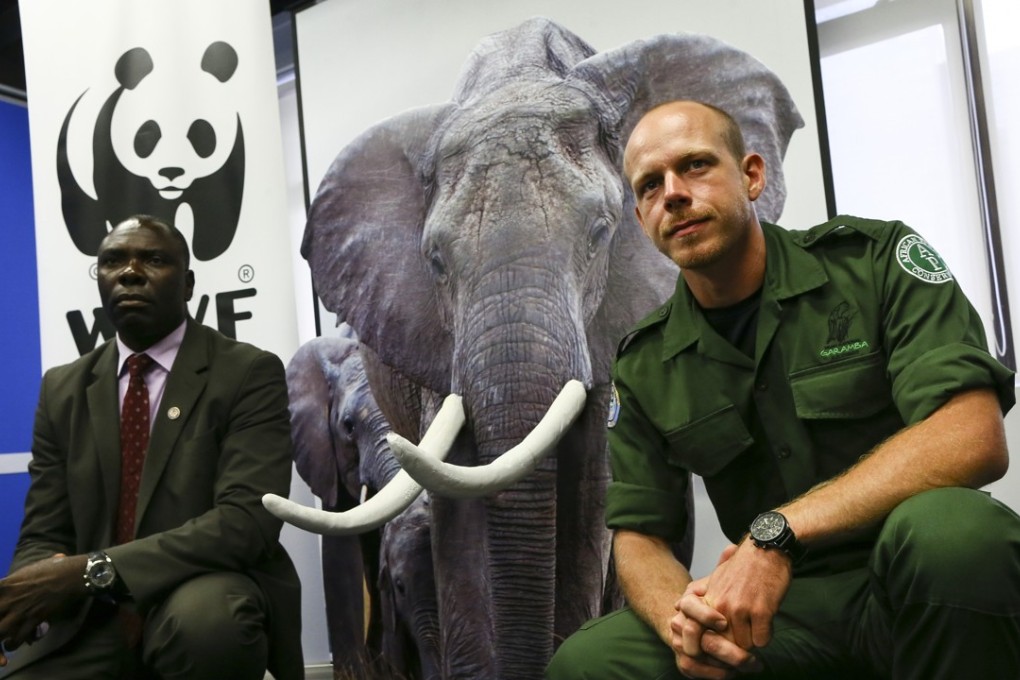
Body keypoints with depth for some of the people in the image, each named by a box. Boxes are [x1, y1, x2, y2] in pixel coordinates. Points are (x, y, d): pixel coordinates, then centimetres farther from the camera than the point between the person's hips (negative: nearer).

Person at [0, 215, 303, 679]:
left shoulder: (250, 373, -7)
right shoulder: (63, 389, 9)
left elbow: (247, 519, -18)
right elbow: (44, 535, 8)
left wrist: (92, 569, -25)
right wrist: (37, 586, -16)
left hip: (212, 601, -3)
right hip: (91, 619, 4)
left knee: (205, 616, -35)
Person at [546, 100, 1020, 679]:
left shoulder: (875, 259, -6)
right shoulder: (644, 367, 3)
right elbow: (638, 535, 5)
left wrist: (778, 532, -27)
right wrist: (679, 620, -20)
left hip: (909, 579, -1)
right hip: (778, 606, 2)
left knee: (946, 526, -35)